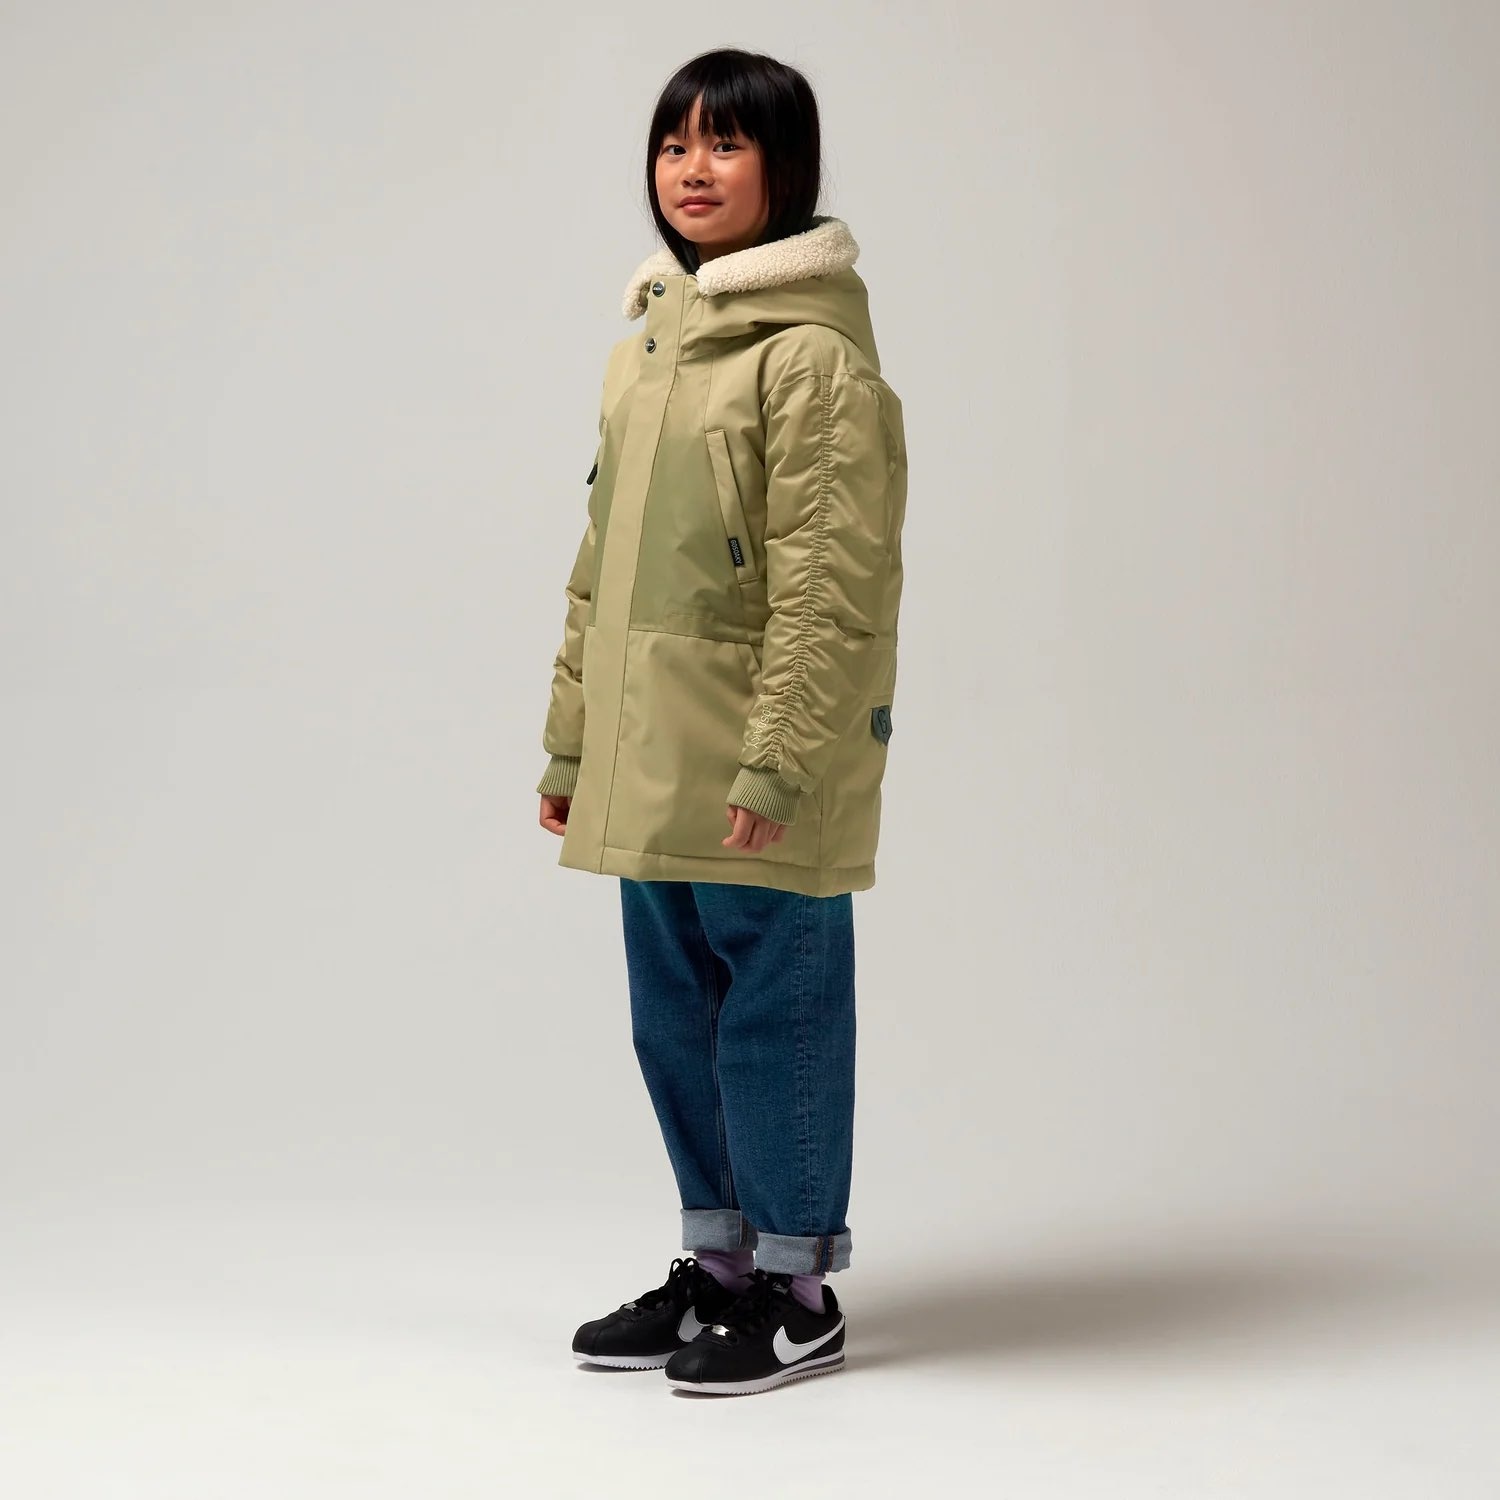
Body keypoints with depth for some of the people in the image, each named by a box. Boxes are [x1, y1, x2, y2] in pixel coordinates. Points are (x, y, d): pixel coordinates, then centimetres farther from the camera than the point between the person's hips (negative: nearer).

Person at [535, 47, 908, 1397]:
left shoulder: (814, 356, -11)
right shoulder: (647, 345, 15)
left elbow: (833, 586, -17)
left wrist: (777, 762, -21)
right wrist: (572, 740, 17)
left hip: (762, 773, -8)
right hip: (650, 770, 8)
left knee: (777, 1013, 2)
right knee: (676, 1020, 15)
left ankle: (797, 1289, 15)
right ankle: (717, 1261, 29)